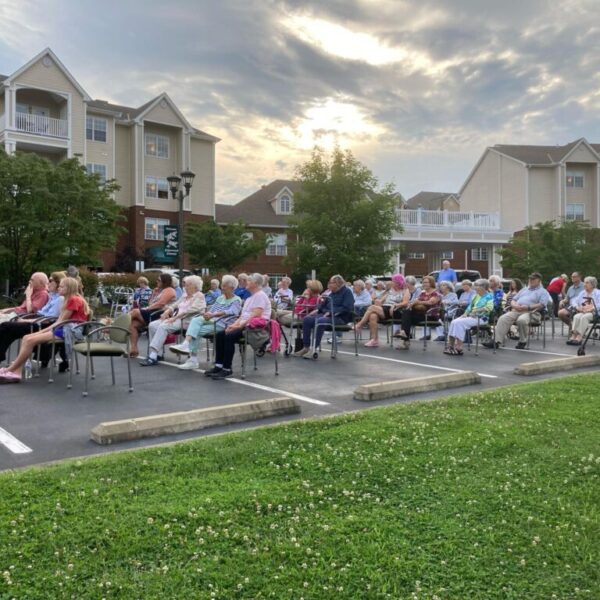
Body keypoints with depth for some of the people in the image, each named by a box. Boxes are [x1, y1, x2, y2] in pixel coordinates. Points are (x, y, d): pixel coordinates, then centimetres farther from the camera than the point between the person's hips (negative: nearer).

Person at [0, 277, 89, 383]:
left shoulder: (74, 300, -9)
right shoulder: (70, 300, 22)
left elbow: (61, 322, -12)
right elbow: (60, 321, 15)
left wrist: (43, 331, -7)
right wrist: (43, 331, 5)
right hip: (63, 329, 10)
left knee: (30, 340, -18)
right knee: (26, 338, -4)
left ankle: (9, 370, -7)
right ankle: (15, 373, -15)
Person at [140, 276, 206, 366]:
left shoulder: (199, 296, -2)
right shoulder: (185, 295, 24)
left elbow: (190, 310, -15)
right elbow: (175, 305, 22)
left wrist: (174, 318, -21)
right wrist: (167, 312, 0)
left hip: (186, 321, -9)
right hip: (176, 319, 9)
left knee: (163, 326, -30)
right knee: (152, 325, -11)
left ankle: (153, 357, -33)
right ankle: (157, 354, -11)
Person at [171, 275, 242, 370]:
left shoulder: (236, 300, 1)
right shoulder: (220, 298, 24)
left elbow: (231, 312, -18)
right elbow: (212, 308, 16)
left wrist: (213, 315, -28)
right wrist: (207, 314, -9)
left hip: (222, 324, -6)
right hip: (212, 320, 6)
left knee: (197, 331, -24)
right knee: (195, 320, -24)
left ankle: (193, 359, -23)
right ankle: (186, 344, -37)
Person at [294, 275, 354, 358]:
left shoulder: (347, 292, -4)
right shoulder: (331, 293, 18)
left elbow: (346, 308, -16)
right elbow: (324, 306, 22)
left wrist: (331, 312, -22)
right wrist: (317, 310, 1)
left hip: (340, 317, -8)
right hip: (327, 314, 8)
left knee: (319, 321, -35)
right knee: (307, 319, -13)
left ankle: (315, 348, -30)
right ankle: (306, 347, -11)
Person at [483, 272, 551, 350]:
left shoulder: (543, 292, 13)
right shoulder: (524, 290, 31)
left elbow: (542, 305, -5)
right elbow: (513, 301, 26)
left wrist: (528, 307, -15)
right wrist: (515, 305, 1)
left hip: (530, 312, -5)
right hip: (516, 310, 5)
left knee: (521, 320, -39)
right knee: (503, 319, -24)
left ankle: (523, 342, -18)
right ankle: (497, 341, -31)